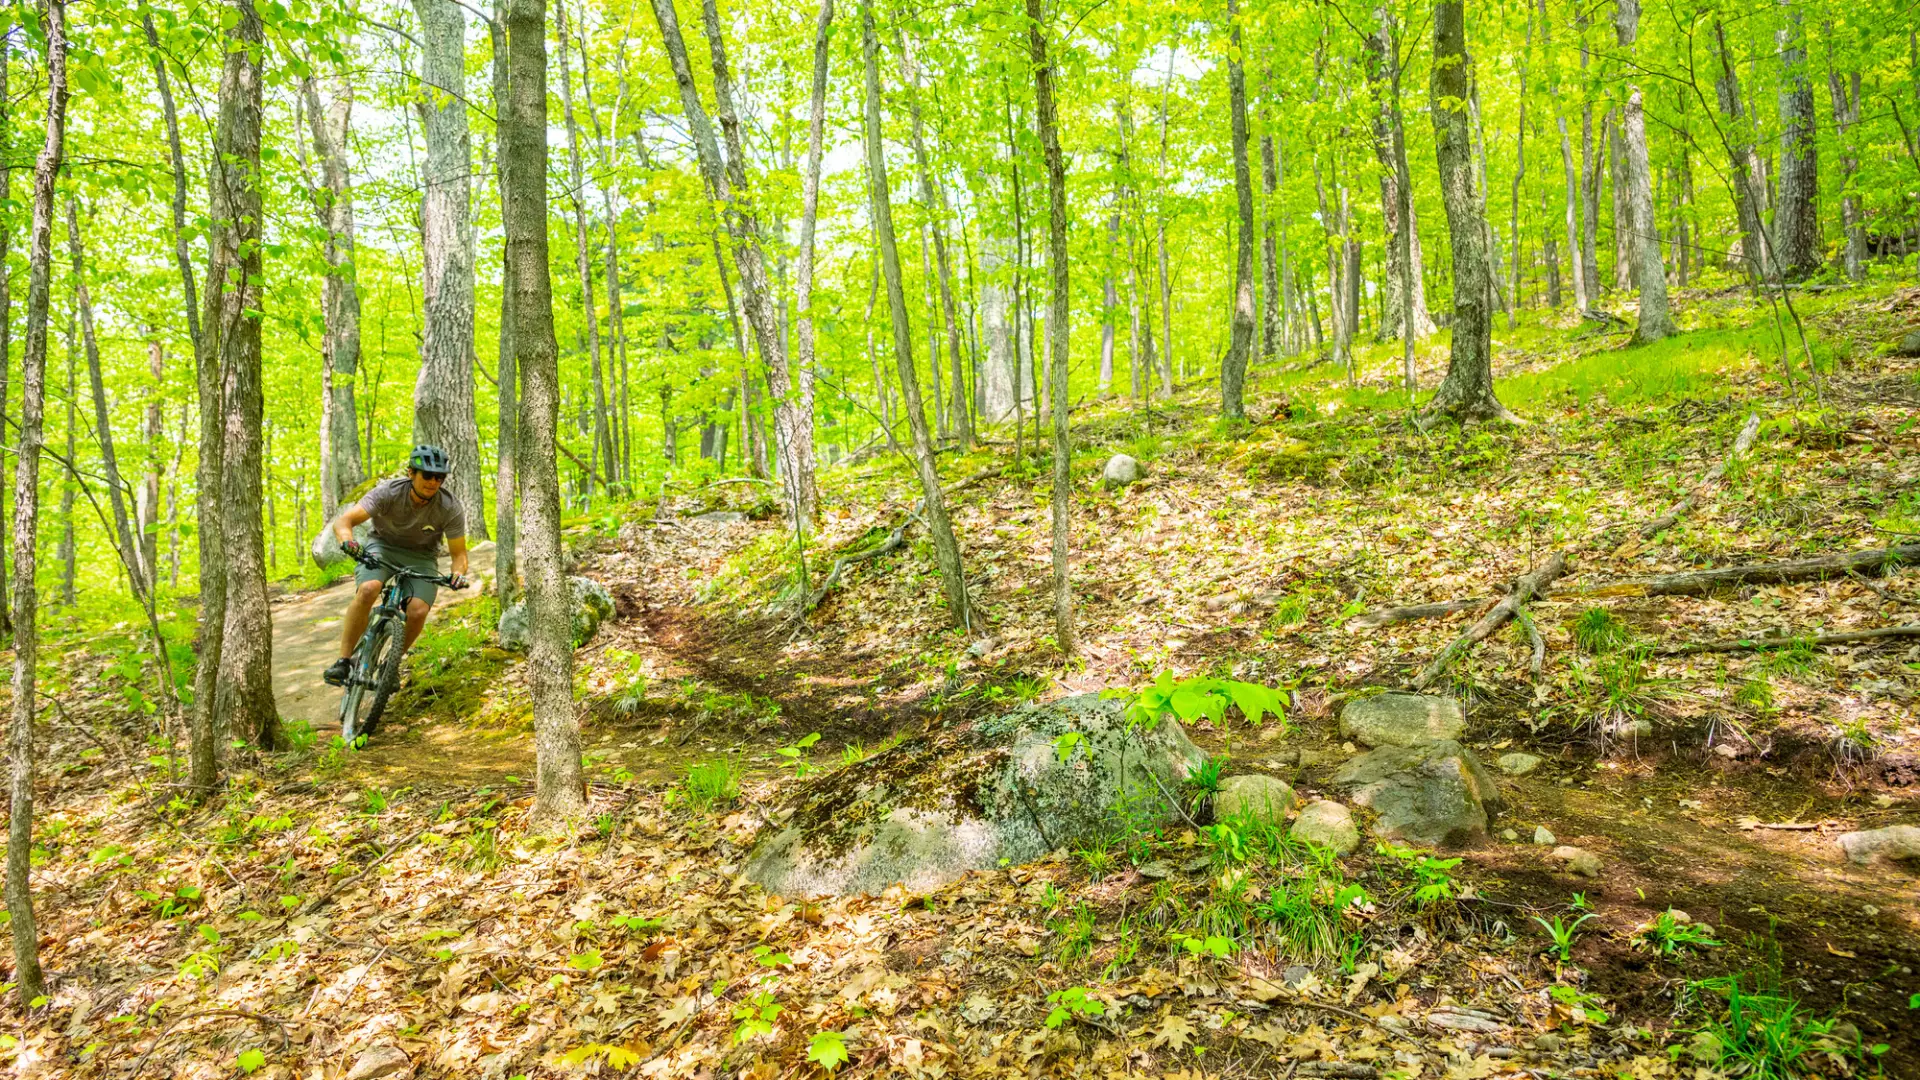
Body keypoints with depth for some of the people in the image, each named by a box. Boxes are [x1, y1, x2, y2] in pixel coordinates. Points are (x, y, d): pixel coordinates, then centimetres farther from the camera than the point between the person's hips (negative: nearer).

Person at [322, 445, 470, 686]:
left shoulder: (451, 509, -21)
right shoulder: (388, 492, -23)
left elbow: (458, 553, -13)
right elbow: (343, 521, -28)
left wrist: (458, 573, -35)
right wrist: (349, 543, -49)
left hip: (421, 557, 1)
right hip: (383, 546, 0)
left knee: (418, 612, -24)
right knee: (368, 590, -32)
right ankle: (343, 661, -19)